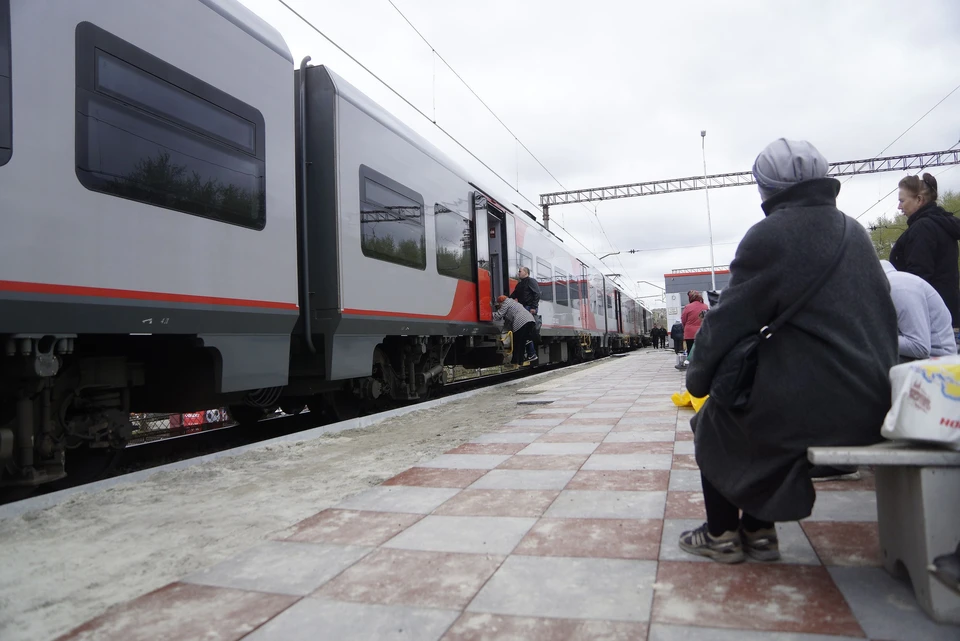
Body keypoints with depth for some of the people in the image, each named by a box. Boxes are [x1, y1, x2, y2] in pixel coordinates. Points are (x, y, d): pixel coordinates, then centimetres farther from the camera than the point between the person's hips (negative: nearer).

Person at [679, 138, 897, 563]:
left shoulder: (770, 235, -11)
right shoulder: (855, 233, 12)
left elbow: (729, 320, -11)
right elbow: (882, 316, 18)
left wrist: (697, 376, 4)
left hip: (809, 408, -7)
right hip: (870, 404, 8)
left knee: (712, 421, 17)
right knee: (753, 410, 28)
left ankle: (722, 533, 24)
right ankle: (759, 530, 28)